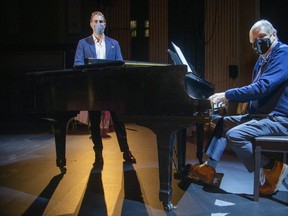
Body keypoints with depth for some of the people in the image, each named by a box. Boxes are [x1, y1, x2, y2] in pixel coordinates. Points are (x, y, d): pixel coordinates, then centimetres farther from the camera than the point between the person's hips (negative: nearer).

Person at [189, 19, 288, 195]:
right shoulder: (263, 59, 18)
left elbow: (263, 87, -24)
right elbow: (256, 91, 21)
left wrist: (227, 95, -20)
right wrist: (228, 98, 7)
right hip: (261, 114, 10)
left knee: (234, 135, -25)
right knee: (223, 123, 10)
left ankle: (273, 167, -6)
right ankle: (209, 169, 6)